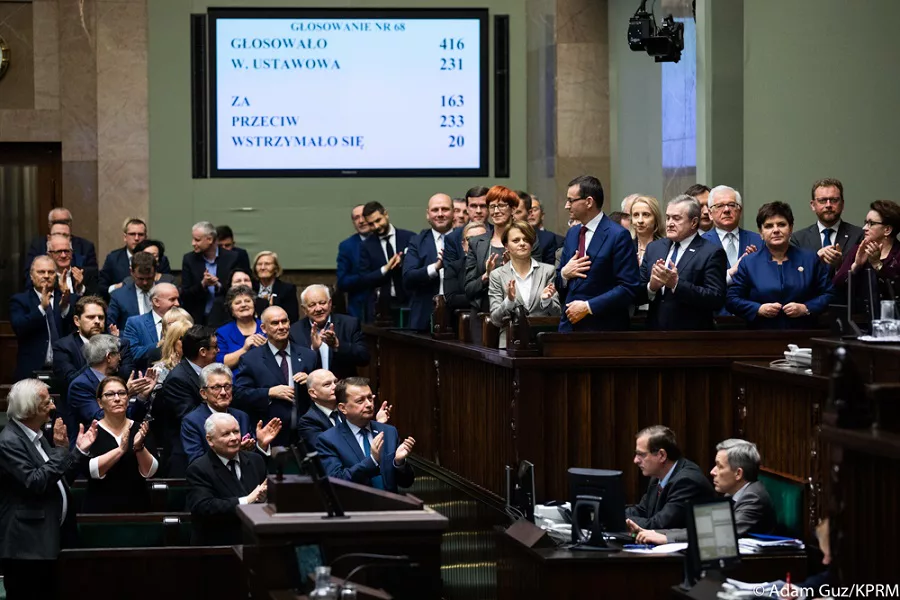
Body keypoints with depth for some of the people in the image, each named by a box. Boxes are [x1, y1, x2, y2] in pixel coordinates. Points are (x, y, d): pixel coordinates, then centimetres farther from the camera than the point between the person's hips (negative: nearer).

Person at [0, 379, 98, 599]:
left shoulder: (37, 437, 14)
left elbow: (60, 479, 17)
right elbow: (35, 483, -24)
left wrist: (79, 450, 7)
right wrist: (60, 449, -18)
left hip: (48, 541, 10)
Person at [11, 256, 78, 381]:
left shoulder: (70, 299, 9)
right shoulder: (19, 300, 5)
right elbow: (19, 328, -11)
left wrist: (65, 308, -19)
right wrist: (42, 308, -21)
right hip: (31, 371, -1)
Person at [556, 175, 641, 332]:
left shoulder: (618, 236, -10)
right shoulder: (572, 234, 13)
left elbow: (628, 288, -14)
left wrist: (588, 307, -18)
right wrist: (564, 273, -3)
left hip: (603, 330, -6)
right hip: (570, 324, 6)